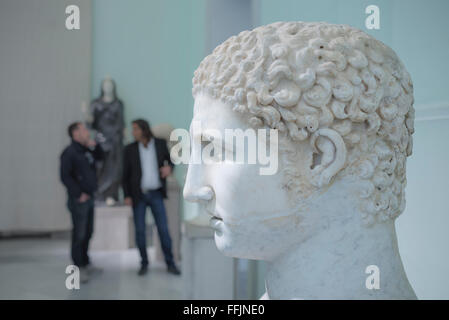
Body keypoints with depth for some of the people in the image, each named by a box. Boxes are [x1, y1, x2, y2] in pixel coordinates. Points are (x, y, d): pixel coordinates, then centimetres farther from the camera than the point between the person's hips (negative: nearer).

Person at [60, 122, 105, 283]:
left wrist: (94, 145, 5)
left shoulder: (86, 150, 12)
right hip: (79, 199, -9)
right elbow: (65, 176, -18)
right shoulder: (69, 152, -13)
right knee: (79, 234, -4)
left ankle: (86, 263, 28)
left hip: (89, 197, 9)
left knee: (88, 233, 16)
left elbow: (101, 156, 25)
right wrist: (79, 194, -17)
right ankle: (79, 268, 5)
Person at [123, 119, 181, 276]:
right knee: (140, 231, 0)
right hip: (138, 195, 0)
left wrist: (169, 168, -19)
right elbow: (125, 174, 0)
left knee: (163, 229, -3)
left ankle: (170, 263, 9)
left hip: (156, 194, 0)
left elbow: (170, 161, 7)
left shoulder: (160, 143, -3)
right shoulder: (130, 149, -4)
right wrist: (126, 196, -8)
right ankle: (144, 264, 17)